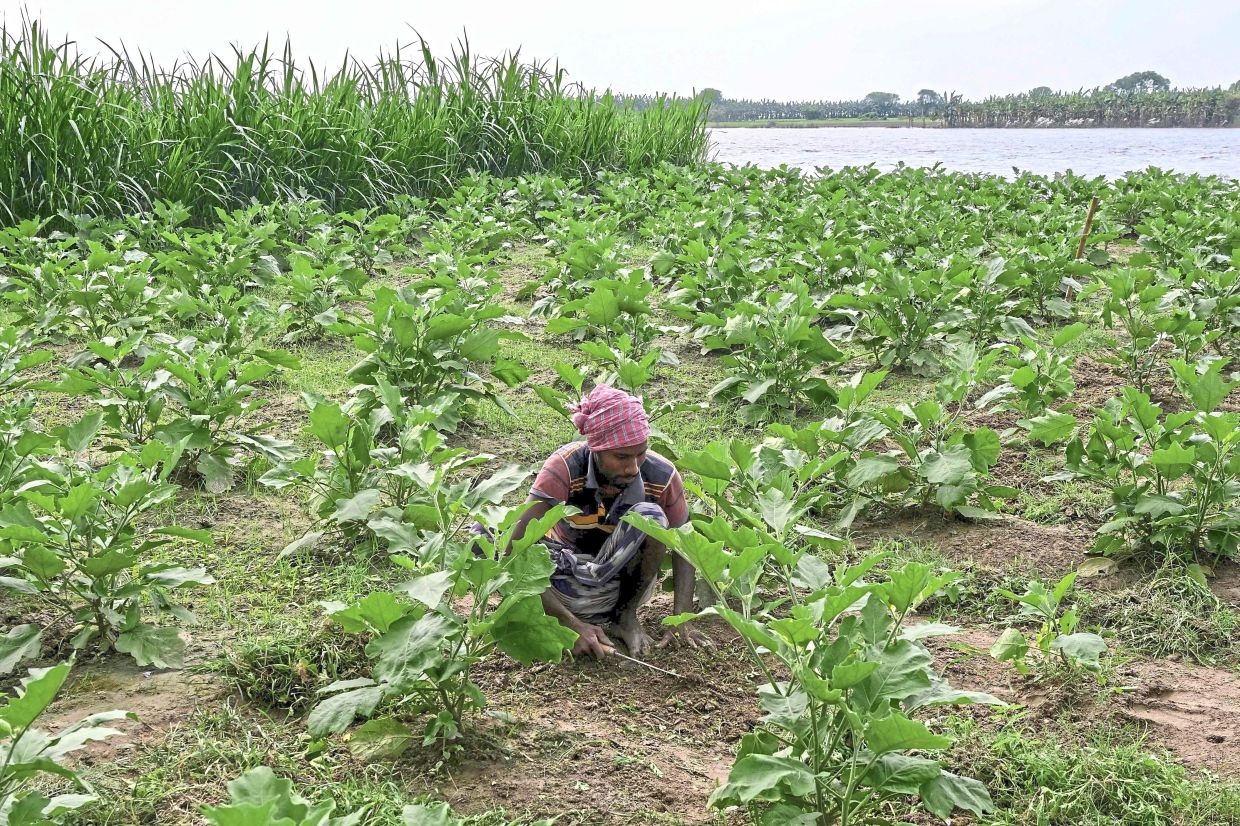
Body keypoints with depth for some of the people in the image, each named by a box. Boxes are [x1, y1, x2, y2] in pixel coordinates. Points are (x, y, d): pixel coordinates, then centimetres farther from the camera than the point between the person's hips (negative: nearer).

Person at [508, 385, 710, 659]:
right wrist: (571, 624, -39)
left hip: (620, 582, 2)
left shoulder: (662, 476, -22)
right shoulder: (565, 467, -29)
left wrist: (681, 620, -24)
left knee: (650, 517, -30)